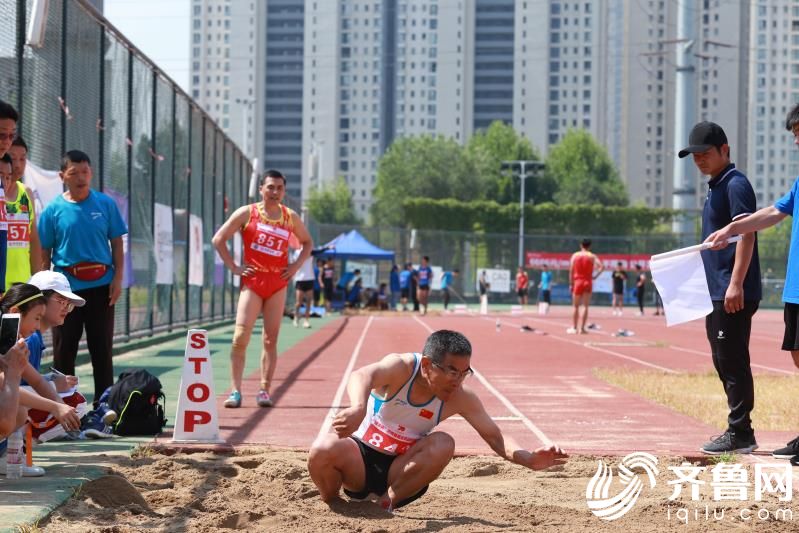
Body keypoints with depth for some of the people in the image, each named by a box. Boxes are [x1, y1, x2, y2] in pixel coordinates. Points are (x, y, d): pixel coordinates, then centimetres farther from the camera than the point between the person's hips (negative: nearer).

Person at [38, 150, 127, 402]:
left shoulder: (105, 204, 2)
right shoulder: (53, 210, 0)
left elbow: (116, 244, 5)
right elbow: (44, 253, 3)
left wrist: (117, 278, -4)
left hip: (101, 286, 1)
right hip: (66, 287, -1)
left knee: (102, 348, 6)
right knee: (64, 348, 5)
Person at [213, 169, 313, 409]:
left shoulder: (291, 218, 6)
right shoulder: (246, 213, -2)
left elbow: (307, 242, 21)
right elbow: (219, 239, 1)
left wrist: (297, 265, 6)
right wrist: (234, 267, -5)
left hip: (278, 284, 3)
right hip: (252, 281, -2)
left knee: (271, 339, 3)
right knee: (241, 336, -12)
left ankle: (264, 391, 8)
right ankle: (235, 391, -9)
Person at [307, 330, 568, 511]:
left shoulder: (461, 398, -12)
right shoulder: (401, 367, -24)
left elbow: (494, 437, -6)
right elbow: (362, 376, -45)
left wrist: (529, 459, -27)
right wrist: (358, 408, -69)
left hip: (401, 469, 3)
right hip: (361, 456, -2)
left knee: (443, 443, -27)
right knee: (323, 450, -36)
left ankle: (388, 502, -14)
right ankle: (330, 503, -3)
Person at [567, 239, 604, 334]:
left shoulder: (575, 255, 2)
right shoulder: (592, 256, -1)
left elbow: (571, 271, -2)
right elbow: (601, 266, -15)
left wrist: (571, 284, 2)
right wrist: (595, 276, -5)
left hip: (577, 282, 1)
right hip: (588, 282, -1)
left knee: (575, 306, 9)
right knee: (585, 306, 1)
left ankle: (574, 327, 8)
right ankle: (582, 328, -3)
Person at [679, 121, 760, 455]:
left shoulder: (736, 184, -10)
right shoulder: (715, 187, 19)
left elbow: (746, 234, -19)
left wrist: (736, 284, -24)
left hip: (733, 295, -10)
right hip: (716, 292, 10)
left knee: (733, 361, -8)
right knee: (723, 362, 13)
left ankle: (740, 434, -5)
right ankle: (738, 431, 19)